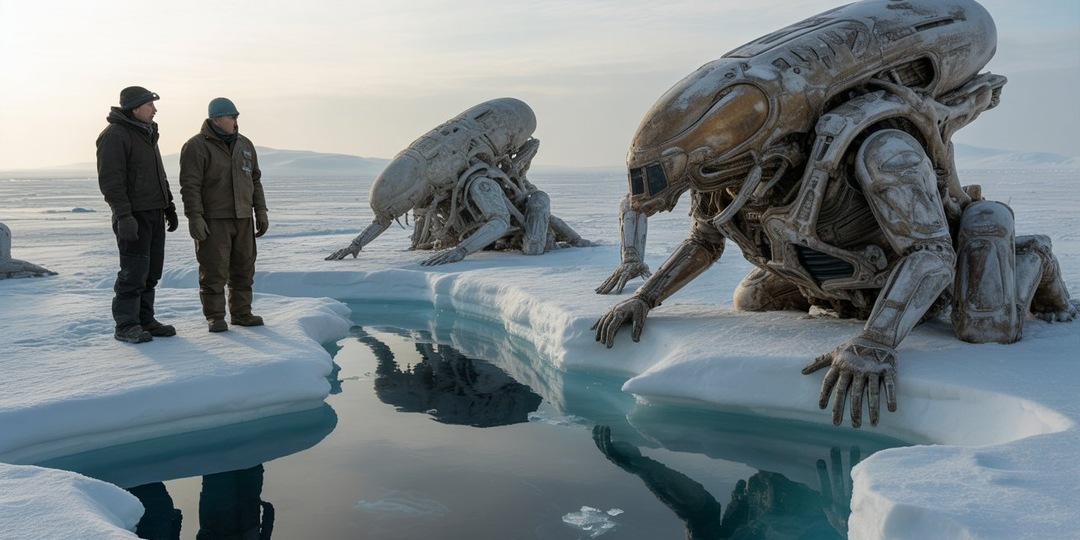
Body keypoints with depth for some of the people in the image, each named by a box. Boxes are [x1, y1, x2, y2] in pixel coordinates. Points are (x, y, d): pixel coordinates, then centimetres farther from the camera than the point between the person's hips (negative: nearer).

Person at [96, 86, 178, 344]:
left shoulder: (147, 133, 17)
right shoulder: (115, 136, -12)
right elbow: (110, 180, -19)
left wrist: (169, 207, 21)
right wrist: (123, 216, -26)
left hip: (154, 213, 9)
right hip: (134, 216, -8)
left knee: (151, 271, 10)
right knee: (134, 271, -6)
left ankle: (144, 320, 17)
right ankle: (126, 326, 2)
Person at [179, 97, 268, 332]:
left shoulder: (244, 145, 12)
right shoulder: (197, 146, -8)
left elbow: (255, 180, 16)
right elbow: (190, 186, -12)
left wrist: (261, 212, 10)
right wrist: (194, 217, -19)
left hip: (242, 219, 6)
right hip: (213, 221, -6)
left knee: (244, 269, 9)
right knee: (214, 270, -2)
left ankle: (241, 313, 19)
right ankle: (215, 317, 7)